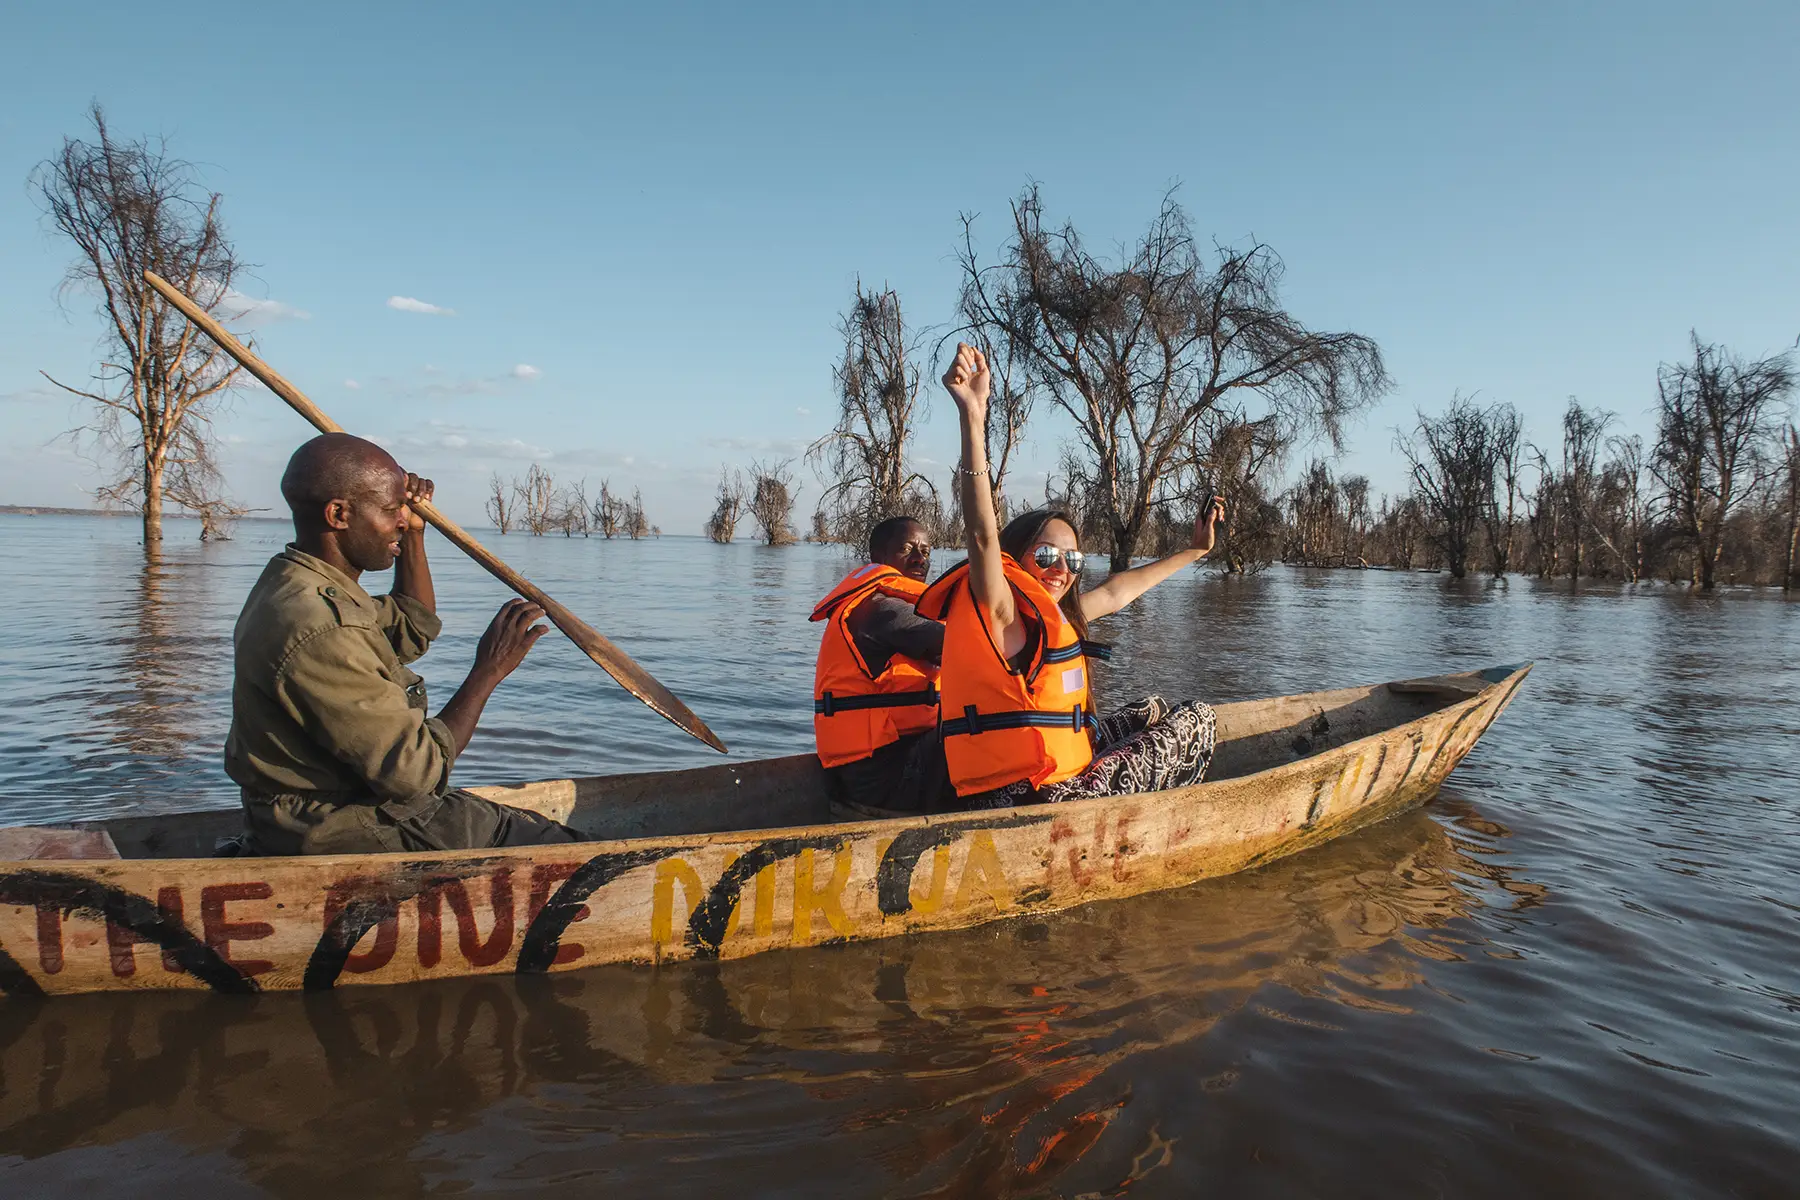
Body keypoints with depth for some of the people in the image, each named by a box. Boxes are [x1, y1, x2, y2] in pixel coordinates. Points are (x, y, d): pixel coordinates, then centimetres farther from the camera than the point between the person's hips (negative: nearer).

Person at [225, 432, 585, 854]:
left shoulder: (300, 586, 6)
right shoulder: (316, 632, -28)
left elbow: (414, 632, 24)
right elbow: (417, 772, -25)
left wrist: (414, 533, 13)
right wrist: (487, 672, -17)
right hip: (342, 838, -11)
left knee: (550, 834, 11)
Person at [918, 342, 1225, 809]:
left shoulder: (1054, 613, 14)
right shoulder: (1003, 612, -13)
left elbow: (1117, 591, 28)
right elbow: (982, 533, -29)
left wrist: (1194, 550, 38)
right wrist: (972, 420, -41)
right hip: (1027, 802, -9)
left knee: (1156, 710, 27)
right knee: (1196, 720, 6)